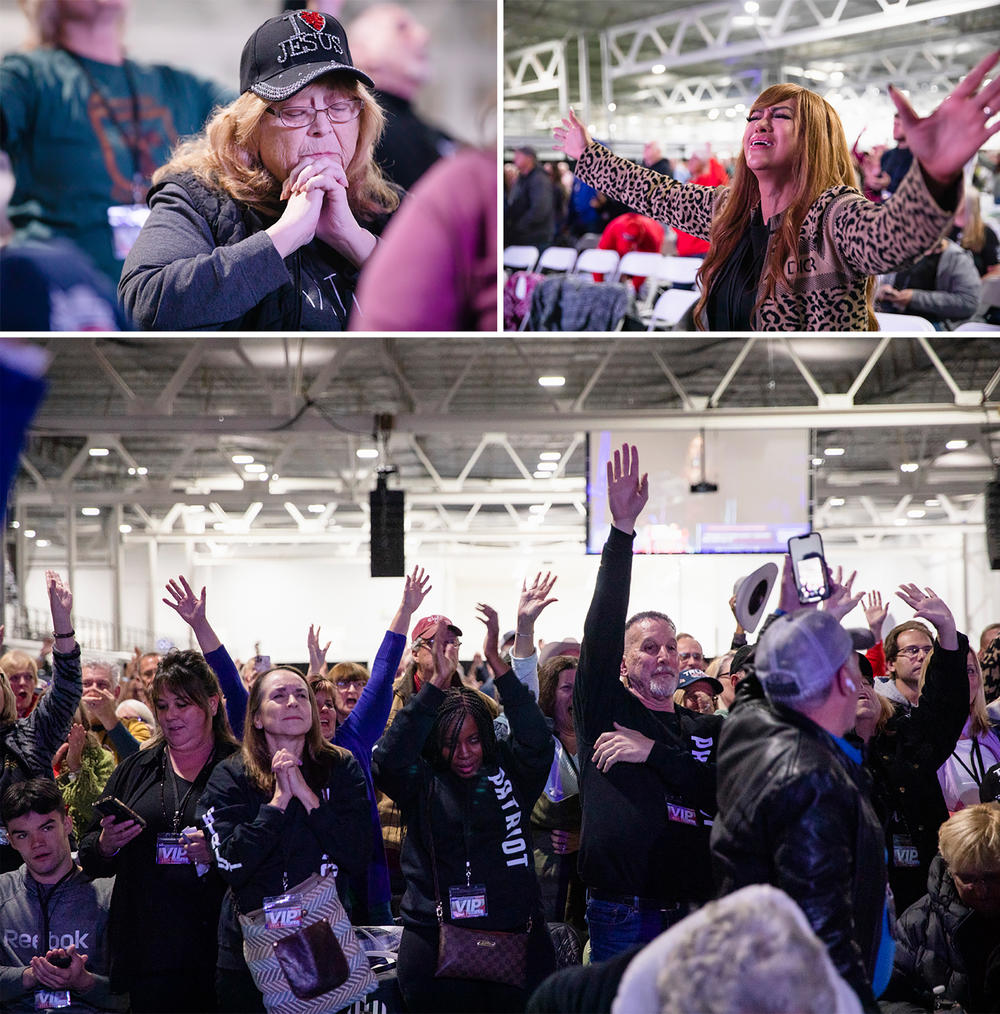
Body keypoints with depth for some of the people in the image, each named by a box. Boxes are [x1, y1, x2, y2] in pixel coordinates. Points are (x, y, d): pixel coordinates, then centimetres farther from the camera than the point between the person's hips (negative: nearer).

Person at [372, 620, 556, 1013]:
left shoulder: (507, 769, 6)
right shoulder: (422, 782, 2)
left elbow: (536, 741, -11)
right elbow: (389, 758, -16)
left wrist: (496, 662, -16)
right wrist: (438, 682, -20)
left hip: (516, 938, 1)